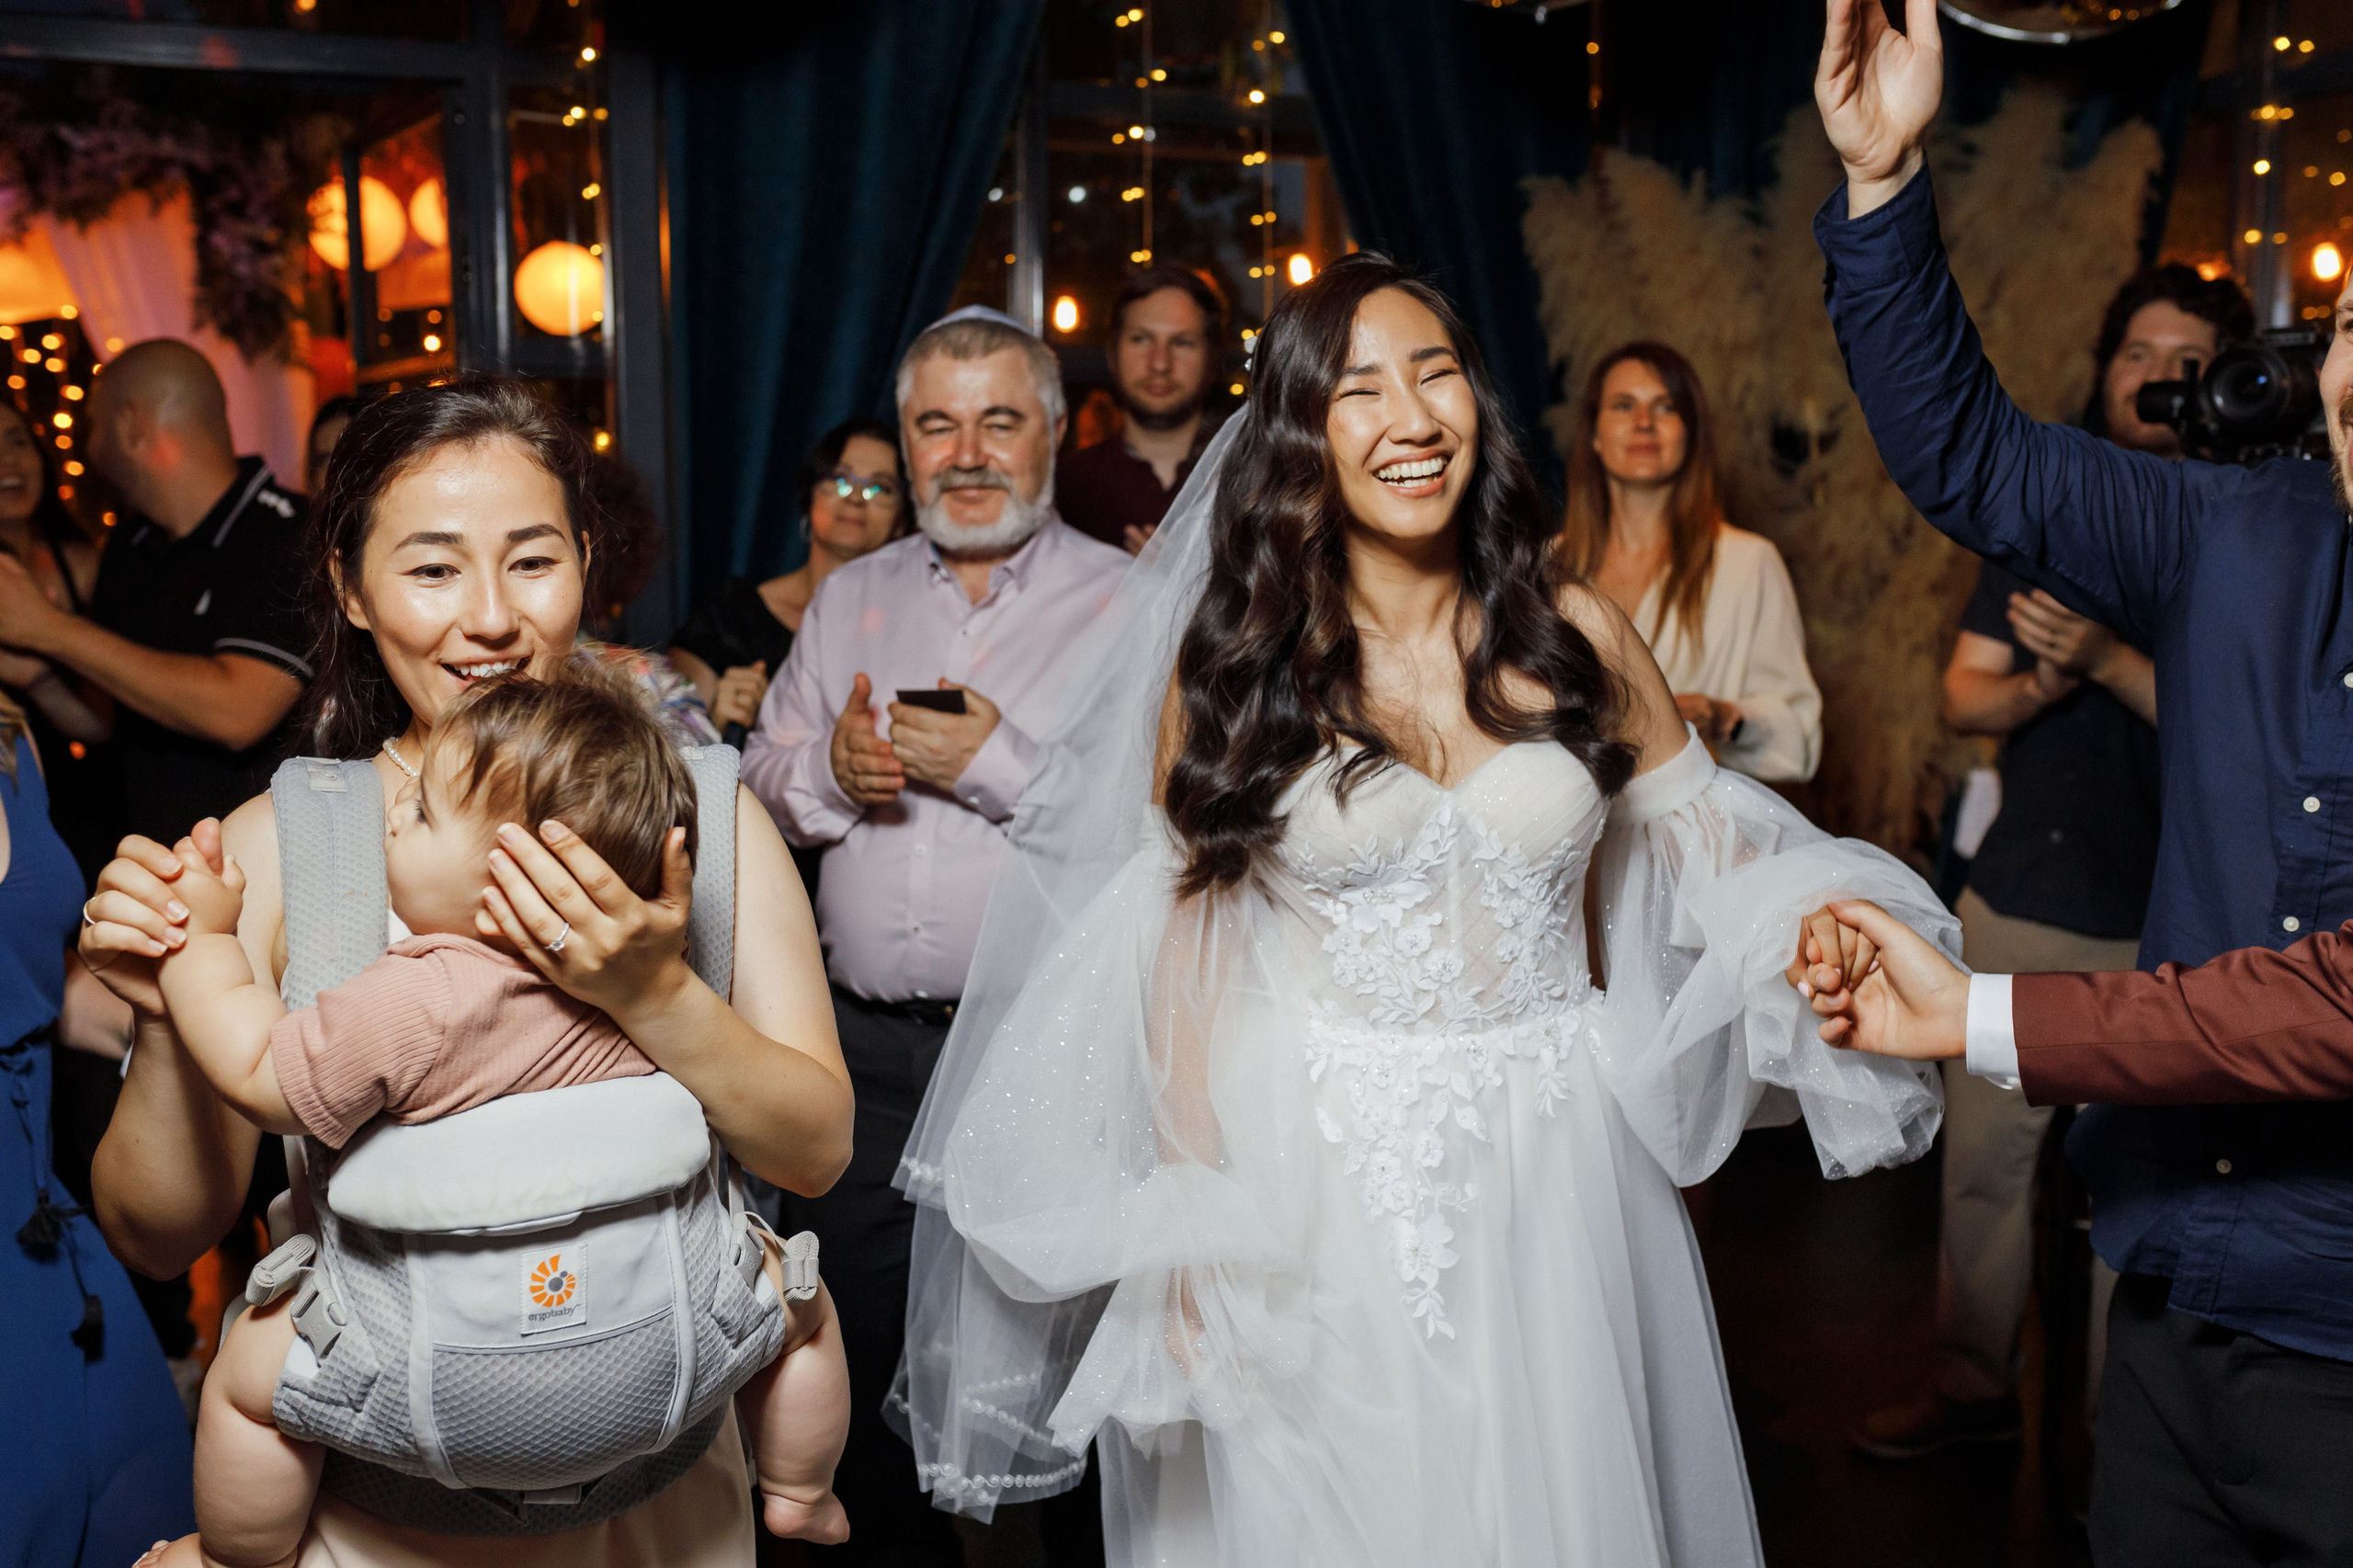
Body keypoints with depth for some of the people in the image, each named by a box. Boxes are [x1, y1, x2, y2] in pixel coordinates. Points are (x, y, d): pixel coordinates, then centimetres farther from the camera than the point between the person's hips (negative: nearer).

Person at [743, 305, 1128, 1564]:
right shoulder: (849, 598, 14)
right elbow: (759, 788, 15)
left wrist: (998, 763, -19)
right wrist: (829, 770, -6)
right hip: (862, 1047, 5)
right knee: (855, 1368, 15)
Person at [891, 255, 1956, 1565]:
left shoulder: (1573, 632, 1)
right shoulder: (1230, 660, -4)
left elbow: (1695, 825, 10)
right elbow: (1178, 945, -3)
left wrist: (1811, 918, -11)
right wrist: (1194, 1224, -6)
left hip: (1554, 1169, 2)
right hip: (1314, 1189, -1)